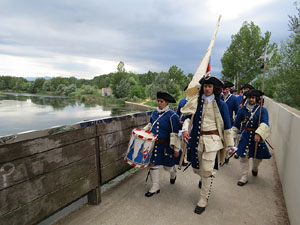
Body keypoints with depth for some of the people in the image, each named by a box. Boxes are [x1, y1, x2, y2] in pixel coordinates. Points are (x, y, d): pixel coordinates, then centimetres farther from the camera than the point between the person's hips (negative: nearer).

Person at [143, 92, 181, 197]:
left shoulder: (172, 116, -16)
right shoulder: (155, 112, 3)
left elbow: (175, 134, -15)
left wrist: (176, 149, -14)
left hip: (165, 145, -5)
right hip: (153, 144, 5)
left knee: (167, 165, 12)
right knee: (153, 164, 8)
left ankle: (173, 173, 49)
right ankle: (155, 187, 24)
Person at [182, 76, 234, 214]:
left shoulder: (221, 104, -3)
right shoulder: (197, 102, 5)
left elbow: (227, 126, 0)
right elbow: (188, 117, 0)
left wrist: (230, 144, -1)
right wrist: (185, 129, -20)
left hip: (212, 139, -3)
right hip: (197, 139, 3)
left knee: (207, 170, -5)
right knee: (196, 168, 15)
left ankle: (203, 200, 15)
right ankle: (204, 179, 52)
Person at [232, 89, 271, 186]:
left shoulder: (262, 110, -7)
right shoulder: (242, 110, -2)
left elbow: (265, 123, -22)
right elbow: (236, 124, 5)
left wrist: (258, 134, -37)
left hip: (257, 136, 0)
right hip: (245, 137, 1)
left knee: (258, 156, 14)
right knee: (243, 157, 1)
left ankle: (255, 168, 48)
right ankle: (244, 177, 16)